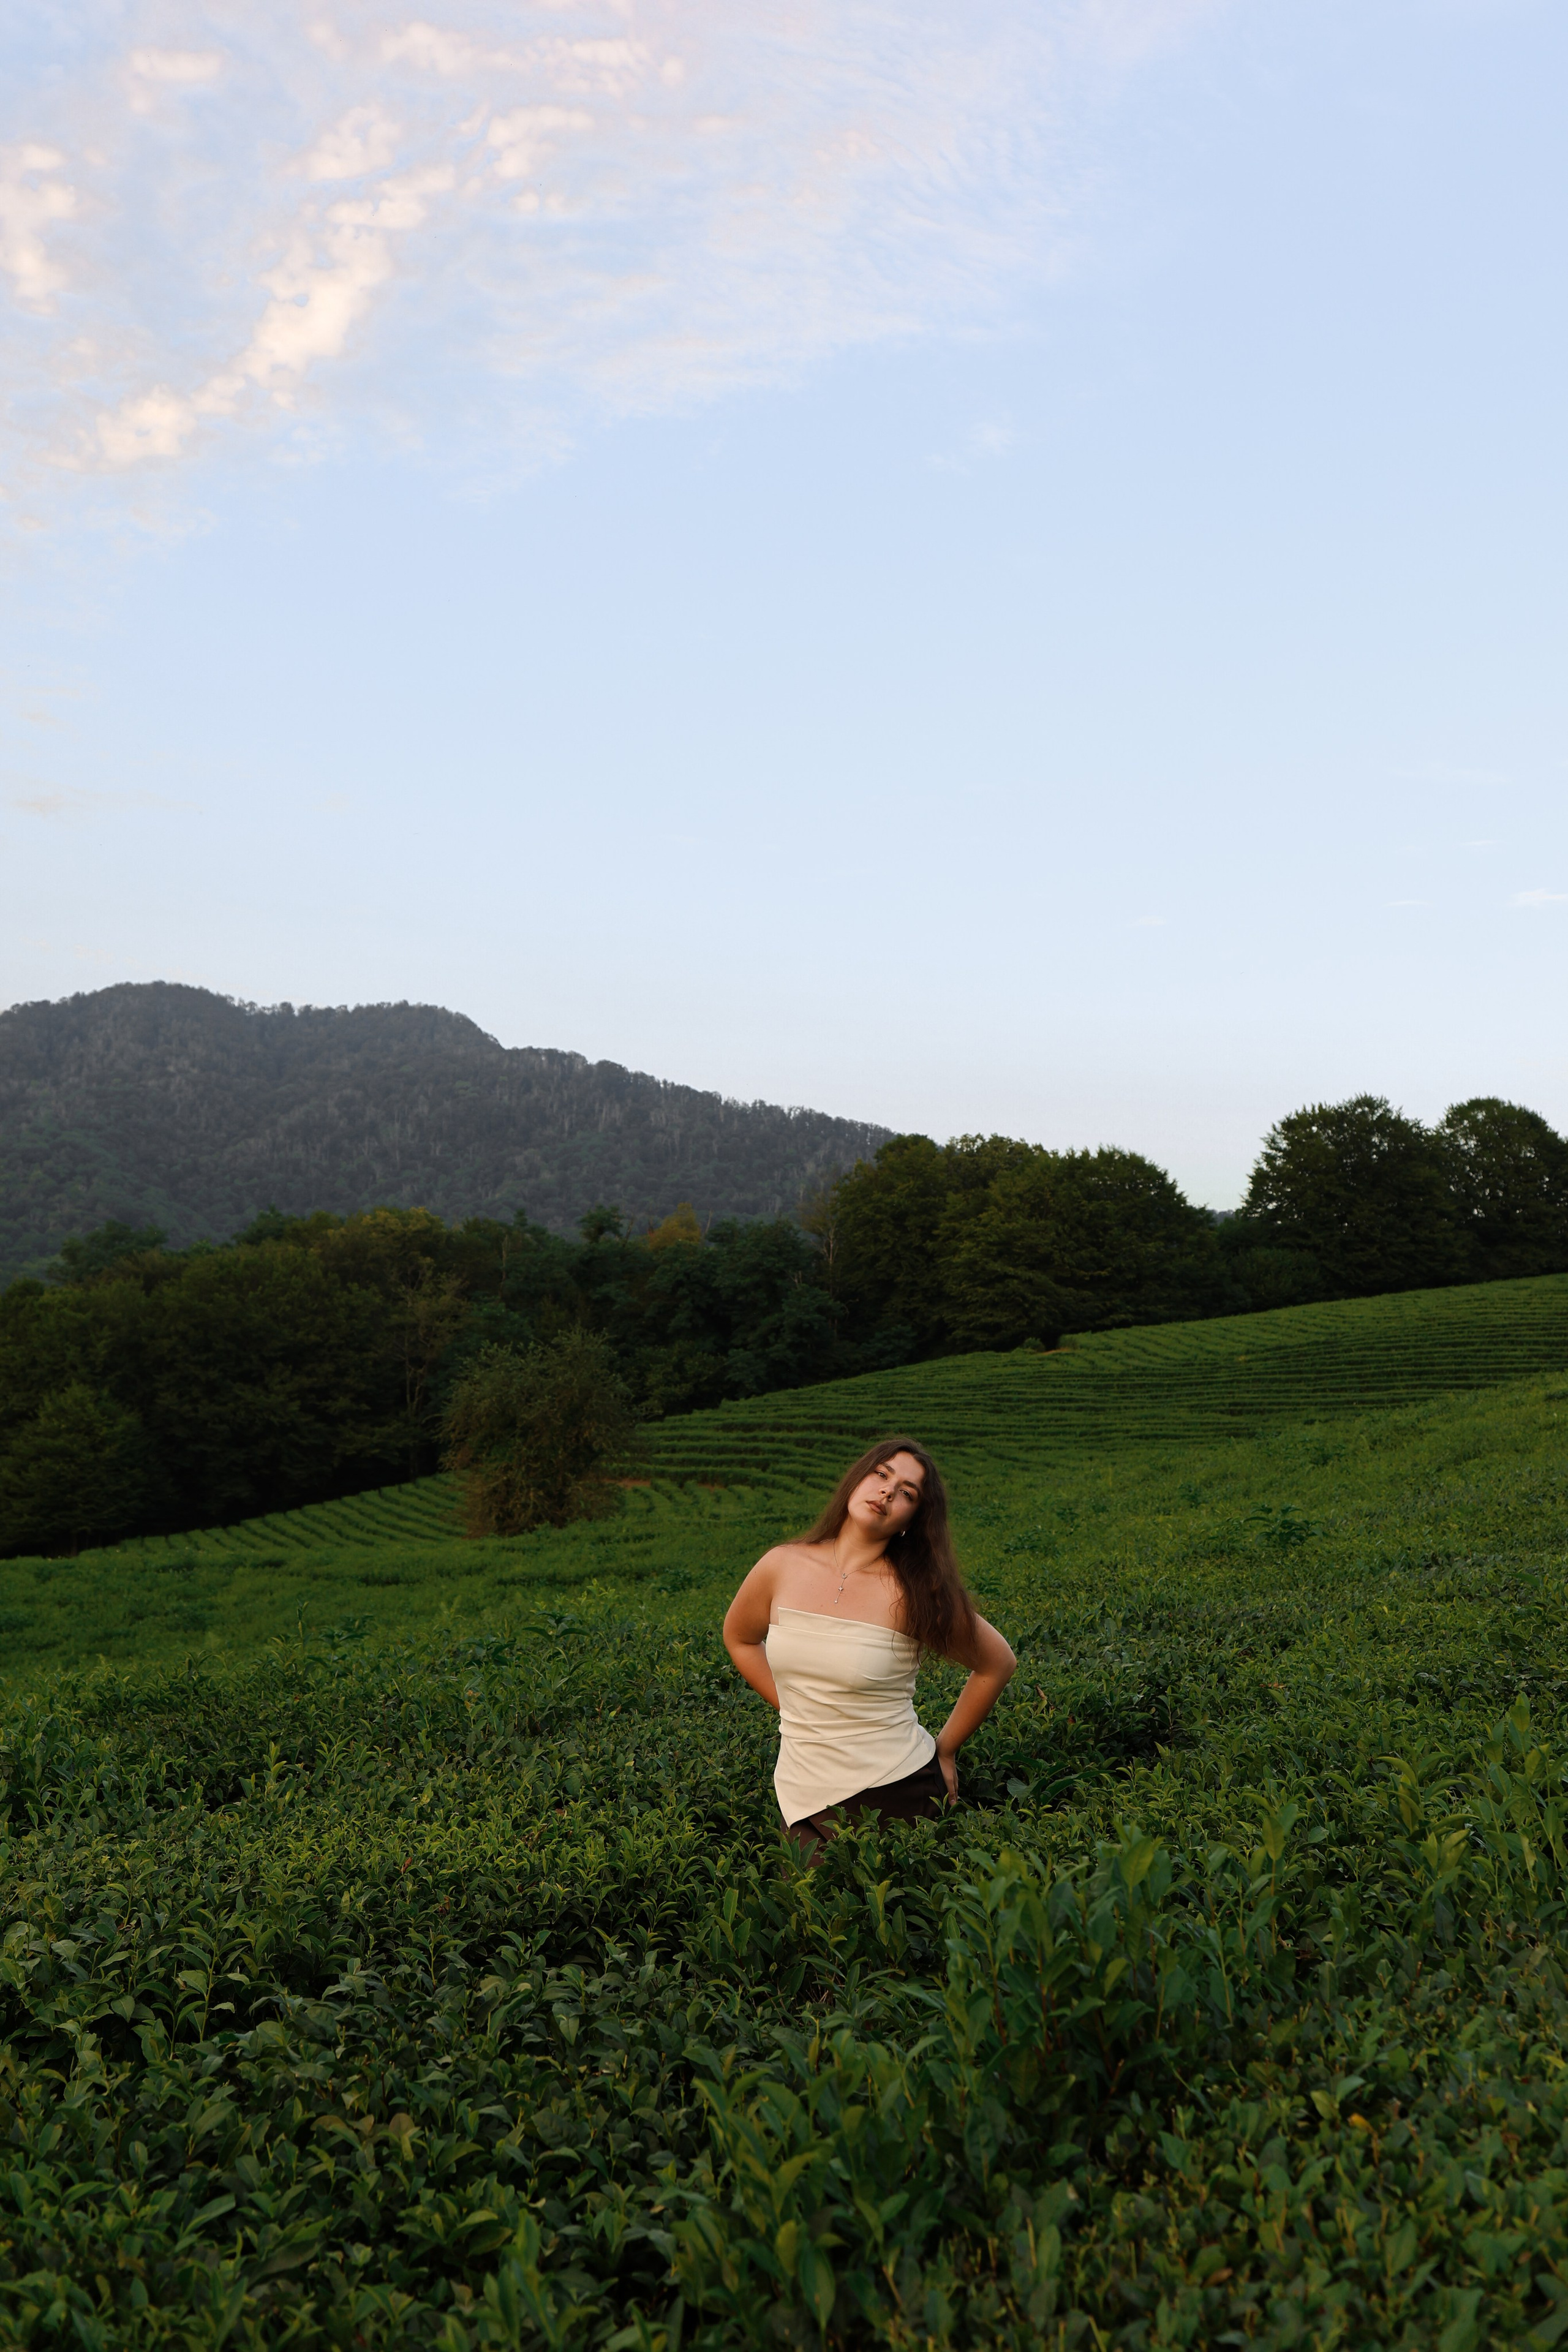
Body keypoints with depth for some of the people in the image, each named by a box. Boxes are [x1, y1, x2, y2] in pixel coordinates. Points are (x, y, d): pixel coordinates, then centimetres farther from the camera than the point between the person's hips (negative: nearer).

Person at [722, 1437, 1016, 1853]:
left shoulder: (913, 1593, -13)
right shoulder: (782, 1567, -3)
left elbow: (997, 1664, 1)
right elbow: (739, 1638, 17)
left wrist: (945, 1750, 5)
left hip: (895, 1794, -3)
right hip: (804, 1799, 3)